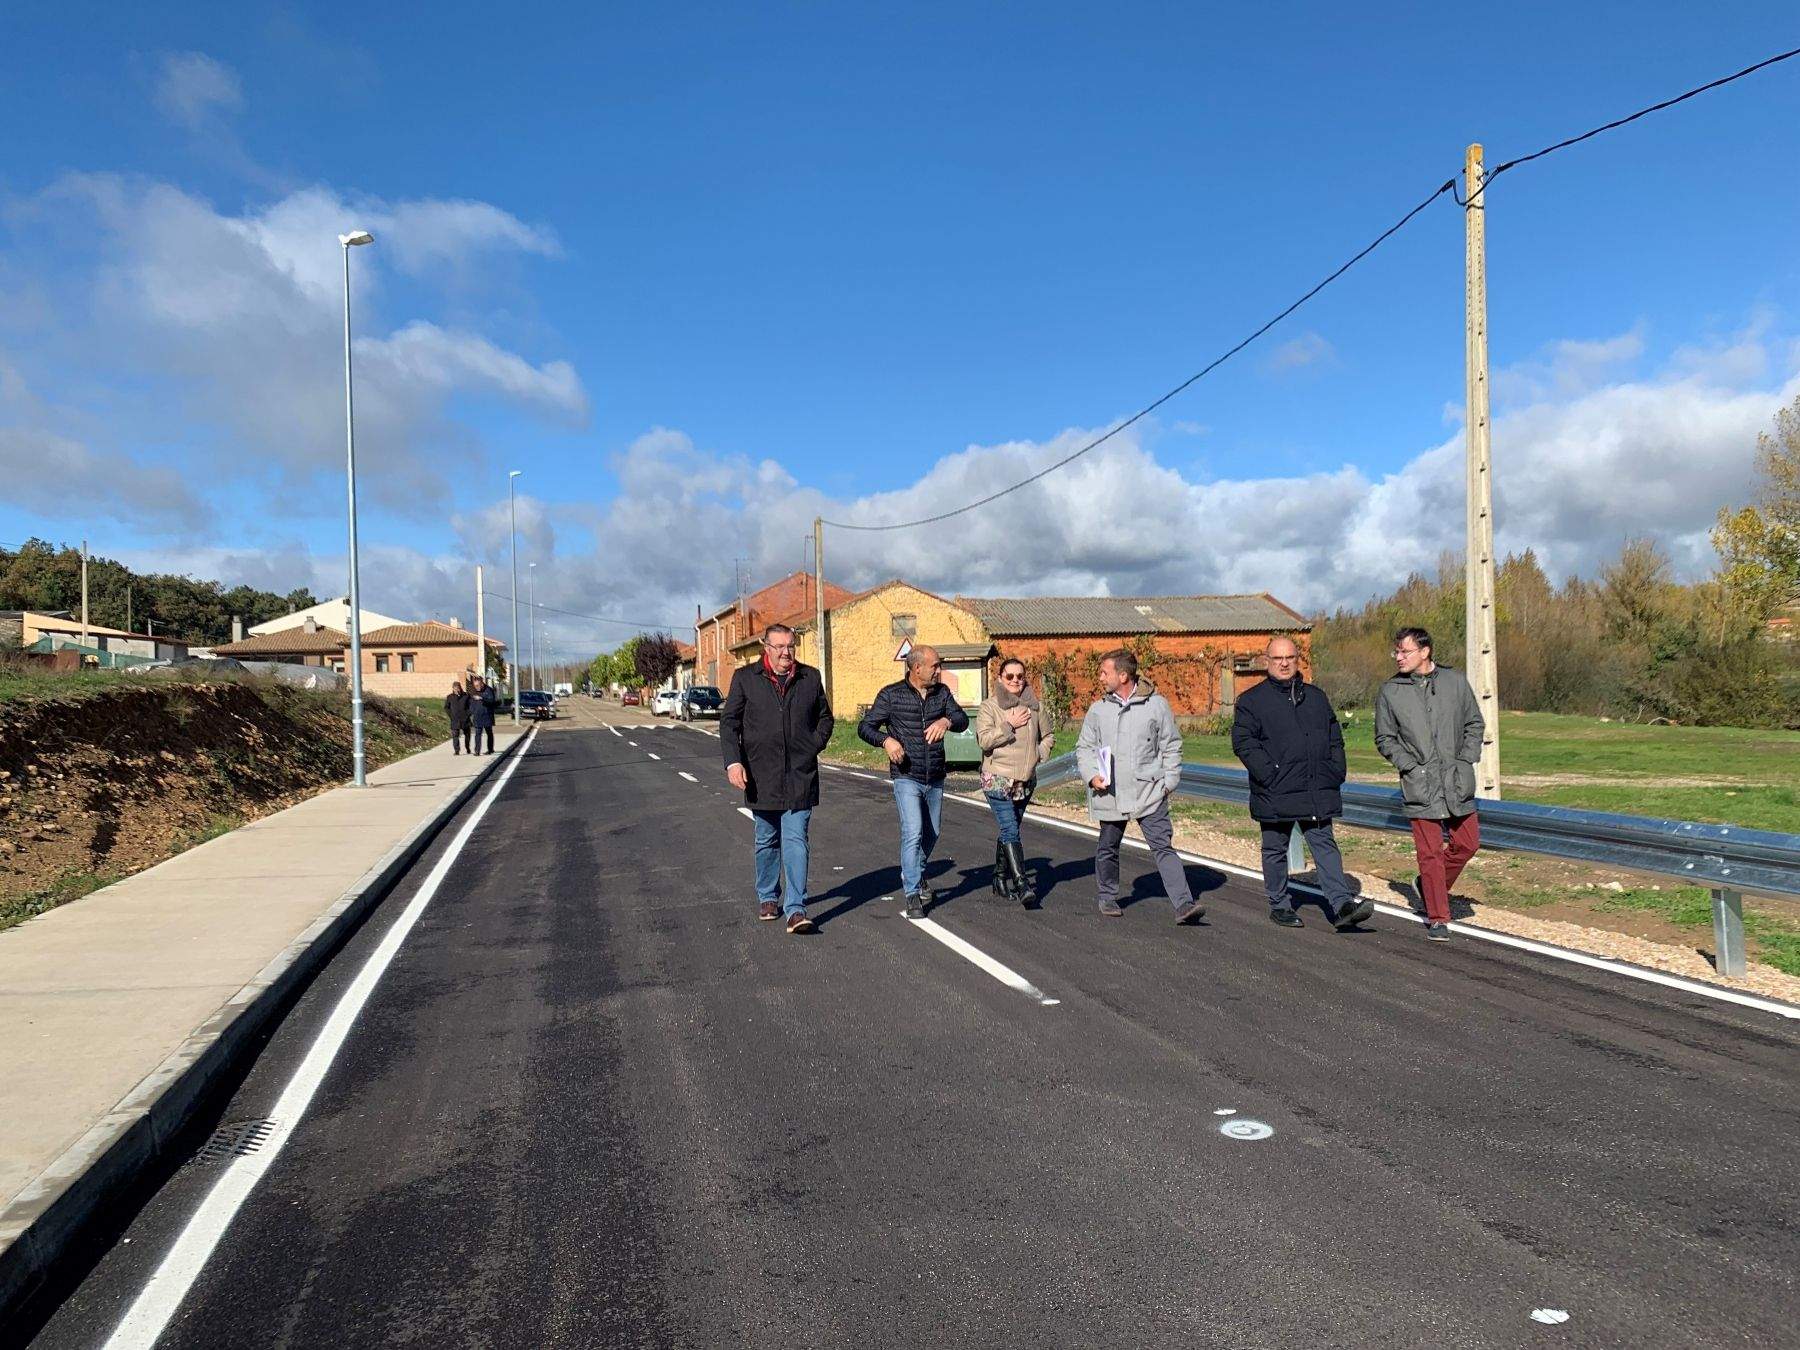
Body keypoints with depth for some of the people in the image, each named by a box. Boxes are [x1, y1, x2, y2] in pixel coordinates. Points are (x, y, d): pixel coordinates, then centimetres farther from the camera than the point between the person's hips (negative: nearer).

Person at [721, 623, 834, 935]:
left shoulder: (810, 677, 6)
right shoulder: (745, 677, 1)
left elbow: (825, 718, 18)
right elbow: (729, 722, 0)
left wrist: (814, 746, 3)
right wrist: (733, 761, -12)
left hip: (800, 775, 0)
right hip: (761, 776, 0)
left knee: (795, 841, -7)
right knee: (767, 842, 13)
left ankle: (796, 909, -8)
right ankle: (767, 898, 30)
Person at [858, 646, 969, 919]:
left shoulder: (942, 692, 6)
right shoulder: (891, 694, -6)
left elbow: (962, 720, -4)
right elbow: (865, 727, -4)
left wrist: (946, 721, -28)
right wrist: (886, 740, -24)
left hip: (935, 779, 5)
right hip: (906, 777, -5)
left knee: (931, 834, 17)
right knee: (913, 833, -17)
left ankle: (915, 874, 43)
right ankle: (912, 895, -12)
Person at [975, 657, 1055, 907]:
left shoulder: (1035, 706, 8)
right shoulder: (989, 707, -4)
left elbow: (1048, 736, 20)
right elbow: (983, 739, -15)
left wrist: (1040, 755, 4)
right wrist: (1009, 725, -15)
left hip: (1026, 780, 5)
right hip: (997, 779, -5)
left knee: (1010, 829, 15)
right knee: (1011, 830, -14)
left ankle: (1001, 877, 28)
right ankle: (1022, 884, -18)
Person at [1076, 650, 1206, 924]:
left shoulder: (1157, 705, -1)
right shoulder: (1098, 711, 5)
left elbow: (1172, 747, 6)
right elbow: (1084, 748, 13)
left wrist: (1168, 782, -1)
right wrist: (1092, 775, -4)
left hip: (1149, 793, -3)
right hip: (1109, 794, 3)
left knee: (1163, 846, -10)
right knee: (1108, 849, 14)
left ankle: (1184, 904, -14)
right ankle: (1108, 898, 33)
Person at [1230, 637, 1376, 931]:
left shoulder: (1316, 697, 14)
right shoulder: (1252, 700, -1)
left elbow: (1335, 738, 19)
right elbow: (1243, 742, -8)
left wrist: (1336, 771, 5)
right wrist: (1269, 774, -16)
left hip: (1317, 793, 3)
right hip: (1275, 794, -3)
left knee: (1325, 845, -1)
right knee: (1275, 849, 8)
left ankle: (1342, 905, -5)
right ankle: (1280, 905, 20)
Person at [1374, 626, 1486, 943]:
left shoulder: (1455, 681, 3)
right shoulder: (1390, 692, -2)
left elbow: (1475, 724, 11)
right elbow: (1384, 738, 4)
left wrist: (1466, 760, 0)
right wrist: (1411, 766, -8)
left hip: (1457, 781, 2)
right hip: (1420, 785, -2)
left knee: (1467, 843, 8)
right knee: (1430, 851, -1)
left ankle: (1427, 884, 32)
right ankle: (1437, 919, 9)